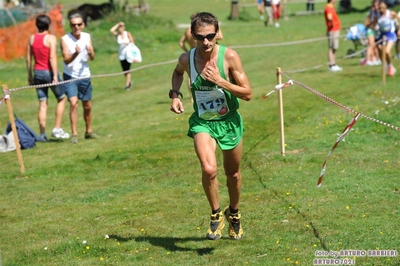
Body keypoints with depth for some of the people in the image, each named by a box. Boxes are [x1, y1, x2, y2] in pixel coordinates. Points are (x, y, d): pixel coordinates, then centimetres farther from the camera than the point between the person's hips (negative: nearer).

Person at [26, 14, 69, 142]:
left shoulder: (32, 38, 4)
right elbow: (52, 57, -19)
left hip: (38, 72, 5)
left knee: (42, 104, 8)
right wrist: (55, 76, -18)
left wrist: (30, 75, 15)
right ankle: (57, 129, 5)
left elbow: (28, 59, 7)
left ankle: (42, 134, 6)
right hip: (49, 72, -5)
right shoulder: (51, 38, -11)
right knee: (61, 98, 13)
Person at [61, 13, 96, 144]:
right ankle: (74, 134, -14)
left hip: (85, 76, 4)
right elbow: (66, 60, -20)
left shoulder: (87, 37, 0)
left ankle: (89, 131, 28)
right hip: (70, 77, -4)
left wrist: (90, 52, -25)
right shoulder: (65, 39, -12)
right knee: (73, 103, -17)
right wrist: (75, 53, -39)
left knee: (87, 106, 12)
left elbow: (92, 58, -2)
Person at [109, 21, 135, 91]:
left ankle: (127, 85, -9)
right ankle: (129, 81, 27)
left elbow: (132, 42, 0)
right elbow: (111, 30, -14)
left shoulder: (128, 34, -3)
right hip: (121, 54, 3)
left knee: (127, 69, -9)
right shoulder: (117, 35, 2)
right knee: (124, 70, 7)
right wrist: (117, 25, -8)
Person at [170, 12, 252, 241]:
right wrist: (175, 94, -1)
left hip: (229, 122, 0)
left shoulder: (229, 56, -19)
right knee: (209, 169, -25)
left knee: (233, 174, 17)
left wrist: (220, 81, -28)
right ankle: (216, 215, -2)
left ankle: (234, 214, 45)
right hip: (202, 122, 0)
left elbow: (248, 94, -17)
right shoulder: (186, 59, -12)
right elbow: (178, 72, 16)